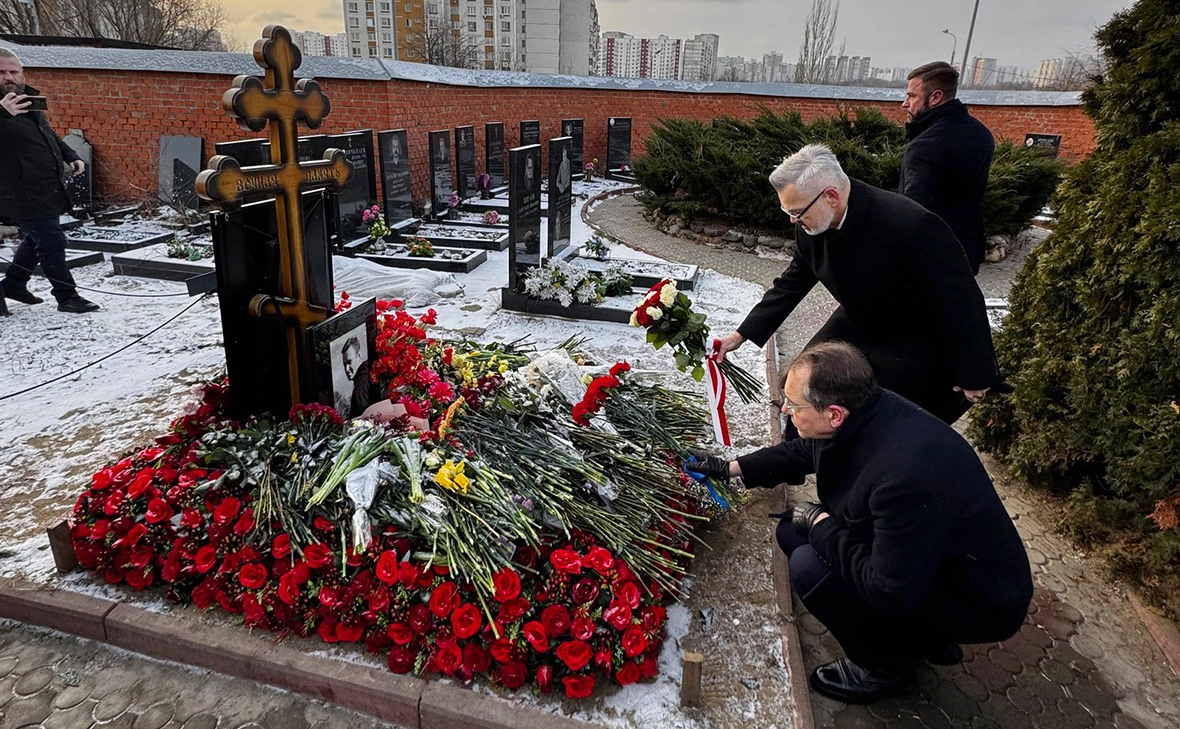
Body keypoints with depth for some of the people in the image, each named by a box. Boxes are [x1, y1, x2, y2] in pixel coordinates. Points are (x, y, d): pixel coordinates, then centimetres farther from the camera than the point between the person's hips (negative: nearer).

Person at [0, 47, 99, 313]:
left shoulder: (31, 102, 13)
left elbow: (50, 135, 27)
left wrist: (71, 157, 15)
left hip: (46, 190, 9)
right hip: (24, 195, -9)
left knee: (36, 239, 22)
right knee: (52, 242, -7)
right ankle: (67, 297, 3)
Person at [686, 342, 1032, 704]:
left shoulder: (905, 476, -39)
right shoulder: (863, 412, -12)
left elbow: (888, 593, -32)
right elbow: (801, 452, 10)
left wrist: (820, 524, -21)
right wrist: (731, 468, 10)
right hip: (913, 564, 9)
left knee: (811, 567, -24)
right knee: (793, 532, 6)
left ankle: (884, 668, 5)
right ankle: (920, 635, 17)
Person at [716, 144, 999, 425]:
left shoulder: (912, 225, -36)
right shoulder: (812, 225, -16)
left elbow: (961, 302, -26)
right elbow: (793, 283, 2)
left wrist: (973, 375, -16)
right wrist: (743, 334, -1)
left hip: (914, 347, -6)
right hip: (856, 326, 6)